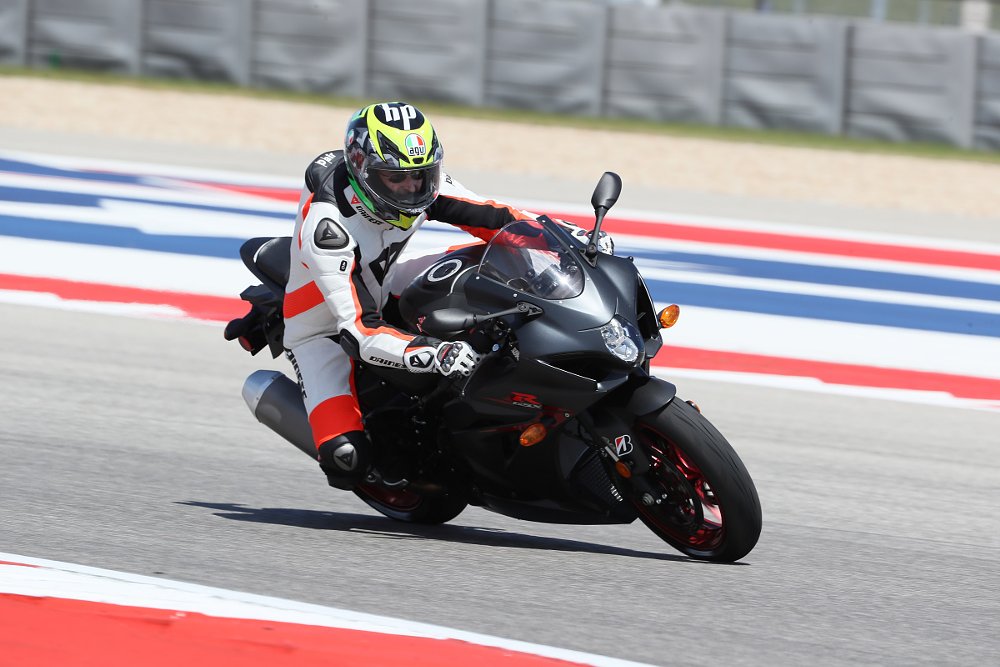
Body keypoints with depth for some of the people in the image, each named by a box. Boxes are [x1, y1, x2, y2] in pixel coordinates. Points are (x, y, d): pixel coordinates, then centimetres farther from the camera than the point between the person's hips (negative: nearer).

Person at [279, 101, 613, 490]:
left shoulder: (417, 181, -18)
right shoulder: (326, 227, -37)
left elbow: (489, 216, -11)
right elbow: (359, 331, -42)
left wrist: (575, 236, -25)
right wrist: (435, 355, -56)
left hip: (380, 289, 6)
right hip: (324, 328, -6)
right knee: (345, 457, -27)